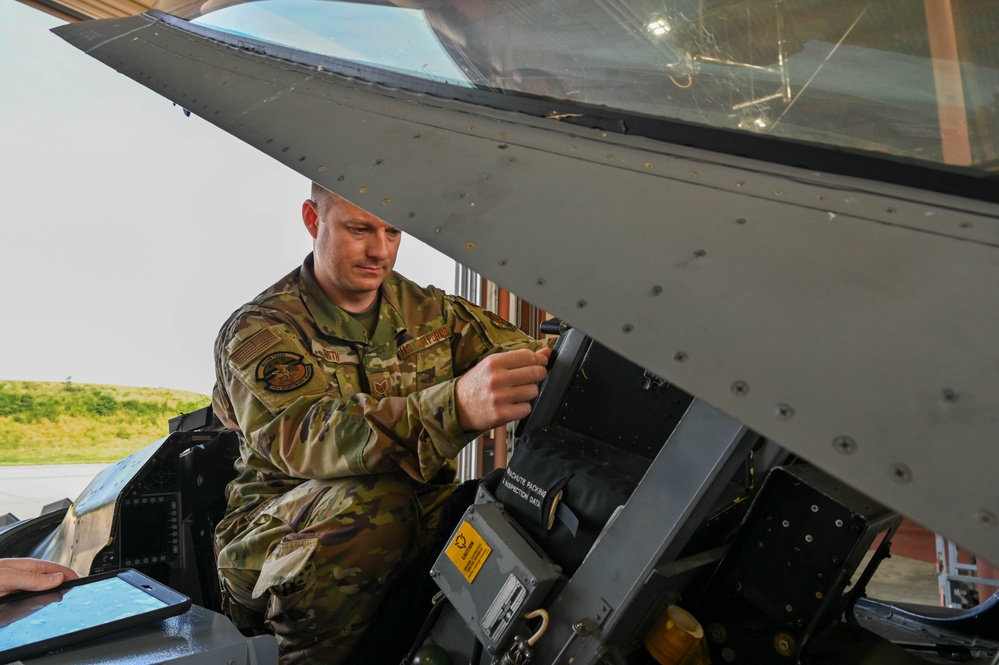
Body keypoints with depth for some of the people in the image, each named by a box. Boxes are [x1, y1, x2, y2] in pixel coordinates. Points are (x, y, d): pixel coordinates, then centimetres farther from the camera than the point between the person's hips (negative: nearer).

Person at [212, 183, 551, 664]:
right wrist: (456, 407, -45)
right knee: (370, 504, -35)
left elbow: (528, 355, 3)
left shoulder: (429, 312, 7)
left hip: (416, 525, 5)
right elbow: (301, 437, -27)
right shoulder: (258, 331, -8)